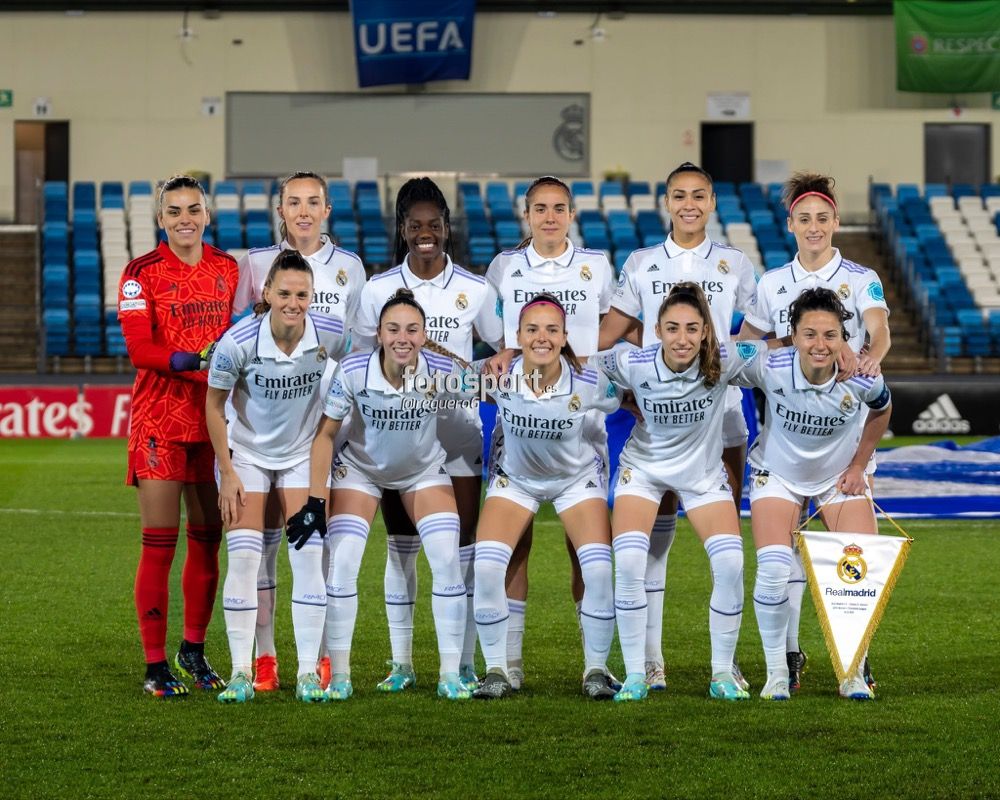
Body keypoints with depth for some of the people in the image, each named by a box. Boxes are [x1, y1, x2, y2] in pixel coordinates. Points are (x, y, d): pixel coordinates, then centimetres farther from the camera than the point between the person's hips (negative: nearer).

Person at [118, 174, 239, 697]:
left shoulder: (227, 268, 9)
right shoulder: (142, 272, -5)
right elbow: (139, 348, -14)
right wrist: (192, 360, -25)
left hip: (214, 418, 5)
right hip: (159, 421, -5)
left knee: (207, 539, 10)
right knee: (159, 545, -5)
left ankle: (193, 650, 26)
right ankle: (155, 667, 0)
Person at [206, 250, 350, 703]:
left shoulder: (331, 335, -19)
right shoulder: (238, 342, -24)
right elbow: (214, 405, -9)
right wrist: (228, 473, -9)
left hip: (305, 454, 1)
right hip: (247, 454, -1)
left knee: (307, 558, -5)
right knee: (243, 559, -7)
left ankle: (309, 672, 2)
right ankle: (241, 672, 1)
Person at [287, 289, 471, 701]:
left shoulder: (443, 370, -28)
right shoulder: (353, 371, -30)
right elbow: (324, 434, -19)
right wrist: (315, 502, -21)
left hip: (424, 470, 1)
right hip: (360, 468, -1)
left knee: (447, 561, -11)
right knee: (341, 563, -12)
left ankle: (450, 674, 0)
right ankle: (339, 676, 0)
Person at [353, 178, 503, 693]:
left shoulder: (474, 290, 2)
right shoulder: (378, 290, 2)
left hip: (458, 426, 0)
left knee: (462, 548, -2)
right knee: (401, 547, 4)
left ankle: (464, 664, 3)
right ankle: (401, 664, 10)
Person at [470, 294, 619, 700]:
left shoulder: (590, 383, -28)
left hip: (578, 477, 0)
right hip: (515, 477, 0)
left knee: (599, 569, -15)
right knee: (486, 567, -16)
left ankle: (596, 670, 4)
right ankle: (496, 671, -1)